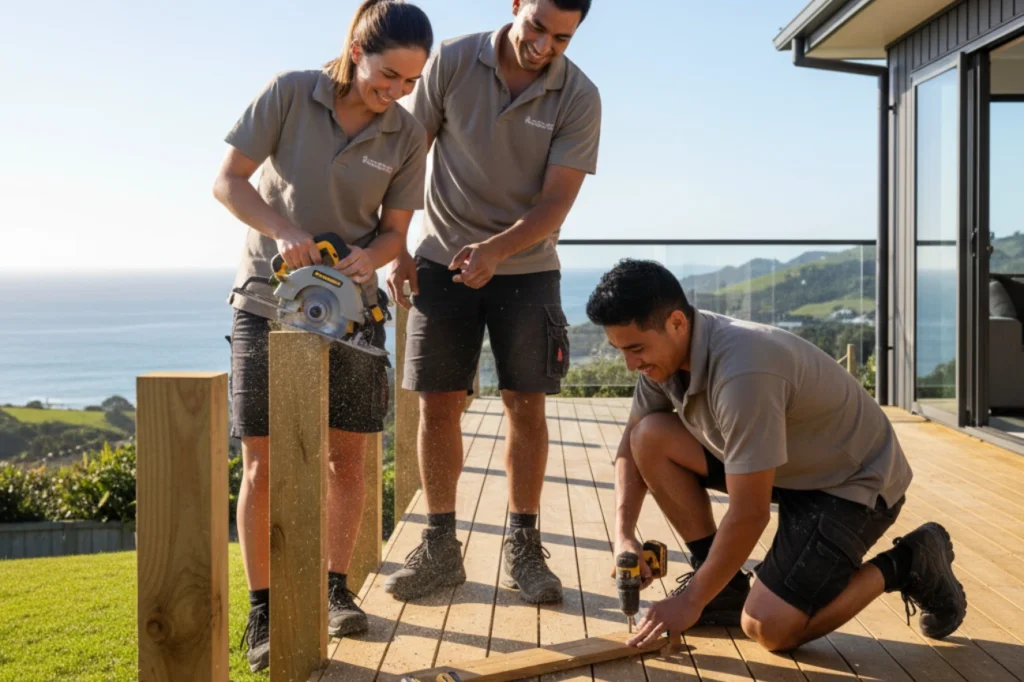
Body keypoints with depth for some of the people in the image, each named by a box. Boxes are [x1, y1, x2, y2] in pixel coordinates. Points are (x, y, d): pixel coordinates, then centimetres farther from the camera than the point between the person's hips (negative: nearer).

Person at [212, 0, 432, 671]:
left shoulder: (408, 135, -3)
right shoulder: (291, 93, -9)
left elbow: (394, 230, 1)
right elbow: (228, 179, -9)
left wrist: (368, 258, -22)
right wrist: (286, 231, -25)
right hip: (268, 300, -2)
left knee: (348, 456, 4)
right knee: (263, 462, -2)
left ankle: (337, 588, 21)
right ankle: (263, 613, 8)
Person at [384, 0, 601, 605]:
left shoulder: (579, 98, -10)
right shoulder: (452, 62, -8)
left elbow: (555, 203, -14)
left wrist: (495, 249, -29)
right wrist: (396, 248, -5)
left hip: (527, 266, 0)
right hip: (444, 258, 1)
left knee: (526, 405, -2)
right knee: (438, 403, 0)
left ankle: (523, 548, 11)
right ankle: (440, 548, 11)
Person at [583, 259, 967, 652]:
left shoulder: (742, 372, -36)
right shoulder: (665, 353, -9)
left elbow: (749, 515, -31)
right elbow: (633, 446, 6)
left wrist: (691, 600, -22)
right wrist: (624, 535, -8)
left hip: (854, 483, -8)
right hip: (786, 467, 8)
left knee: (768, 629, -19)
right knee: (650, 436, -8)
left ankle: (904, 566, 3)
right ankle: (724, 590, 3)